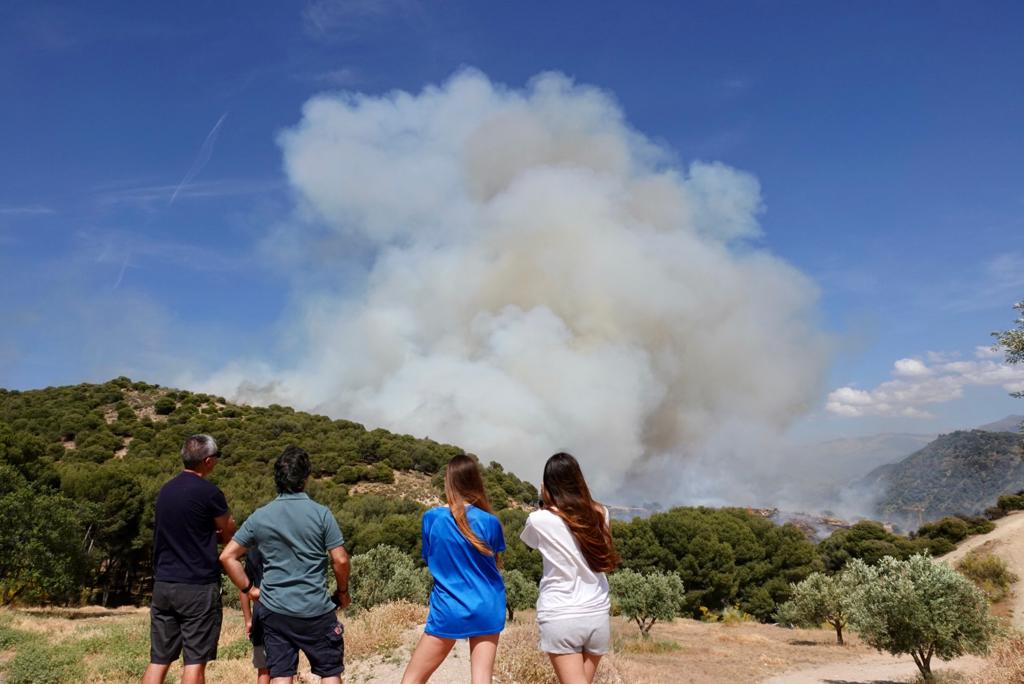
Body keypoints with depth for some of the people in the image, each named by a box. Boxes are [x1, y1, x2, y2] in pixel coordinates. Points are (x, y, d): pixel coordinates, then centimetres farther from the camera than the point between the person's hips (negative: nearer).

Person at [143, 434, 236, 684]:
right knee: (195, 661, 1)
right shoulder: (209, 492, -13)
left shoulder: (166, 489, 8)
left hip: (163, 584, 7)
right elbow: (229, 533, 1)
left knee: (158, 661, 11)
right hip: (198, 587, -7)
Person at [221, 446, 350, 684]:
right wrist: (343, 591, 7)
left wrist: (248, 589, 10)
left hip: (274, 610, 3)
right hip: (316, 610, -2)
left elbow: (227, 557, 2)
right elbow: (340, 560, -9)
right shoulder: (321, 513, -9)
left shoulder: (260, 516, 0)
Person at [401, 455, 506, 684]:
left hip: (448, 610, -1)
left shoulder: (432, 518, -6)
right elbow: (496, 564, 8)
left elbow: (430, 559, 8)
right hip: (487, 609, 2)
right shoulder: (490, 522, -6)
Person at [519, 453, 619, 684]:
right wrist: (582, 498, 19)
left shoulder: (539, 520, -7)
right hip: (597, 615, 4)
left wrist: (544, 505, 12)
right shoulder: (600, 514, 1)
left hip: (559, 617, -4)